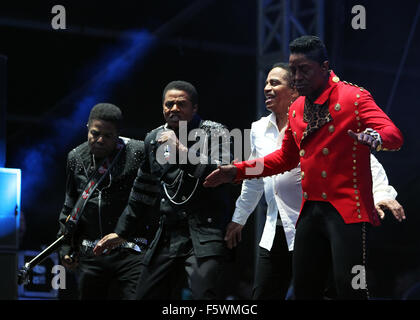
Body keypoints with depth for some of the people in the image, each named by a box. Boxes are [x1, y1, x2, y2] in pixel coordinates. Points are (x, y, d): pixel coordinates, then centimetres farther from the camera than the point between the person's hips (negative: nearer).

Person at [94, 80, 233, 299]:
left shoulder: (214, 133, 0)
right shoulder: (154, 139, 16)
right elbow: (142, 192, 24)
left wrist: (181, 149, -18)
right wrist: (121, 232, 25)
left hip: (204, 234, -6)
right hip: (167, 236, 6)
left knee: (204, 295, -23)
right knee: (146, 295, 8)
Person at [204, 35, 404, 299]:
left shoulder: (354, 98, -6)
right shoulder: (296, 110, 16)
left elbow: (394, 136, -17)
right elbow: (286, 158, 26)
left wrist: (374, 138, -41)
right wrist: (237, 171, 18)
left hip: (347, 209, -7)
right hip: (310, 212, 7)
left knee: (350, 287, -16)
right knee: (304, 288, 9)